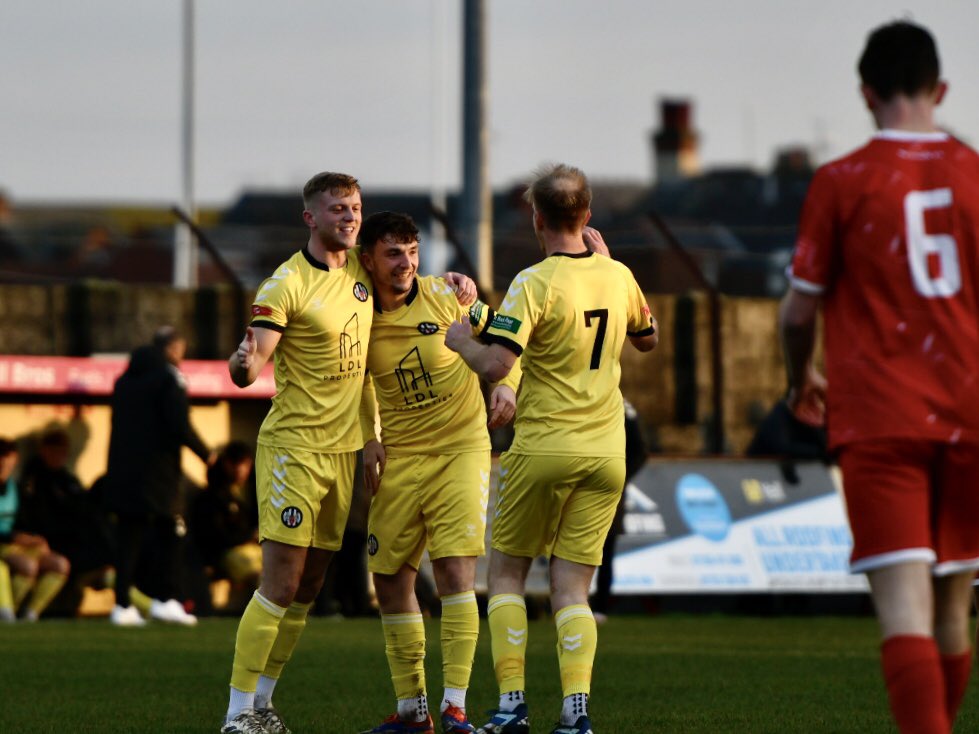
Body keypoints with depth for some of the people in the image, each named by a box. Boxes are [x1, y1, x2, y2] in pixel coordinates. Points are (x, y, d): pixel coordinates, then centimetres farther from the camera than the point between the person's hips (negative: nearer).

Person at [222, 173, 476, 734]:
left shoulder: (361, 269, 8)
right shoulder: (287, 285, -14)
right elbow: (249, 367, -21)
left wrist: (458, 286, 12)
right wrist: (245, 362, -46)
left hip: (343, 449, 7)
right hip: (293, 446, -7)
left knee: (309, 587, 9)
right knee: (281, 583, -12)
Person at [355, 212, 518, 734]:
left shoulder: (446, 297, -8)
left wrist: (505, 384, -9)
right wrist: (369, 440, 5)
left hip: (460, 450, -3)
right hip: (398, 458, 3)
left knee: (455, 572, -15)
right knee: (390, 582, 5)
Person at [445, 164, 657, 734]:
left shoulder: (535, 284, -14)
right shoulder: (618, 277, 4)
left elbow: (495, 364, -22)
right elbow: (647, 338, 24)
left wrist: (461, 341, -1)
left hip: (543, 447, -4)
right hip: (606, 451, 4)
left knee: (507, 572, 11)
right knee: (572, 588, 6)